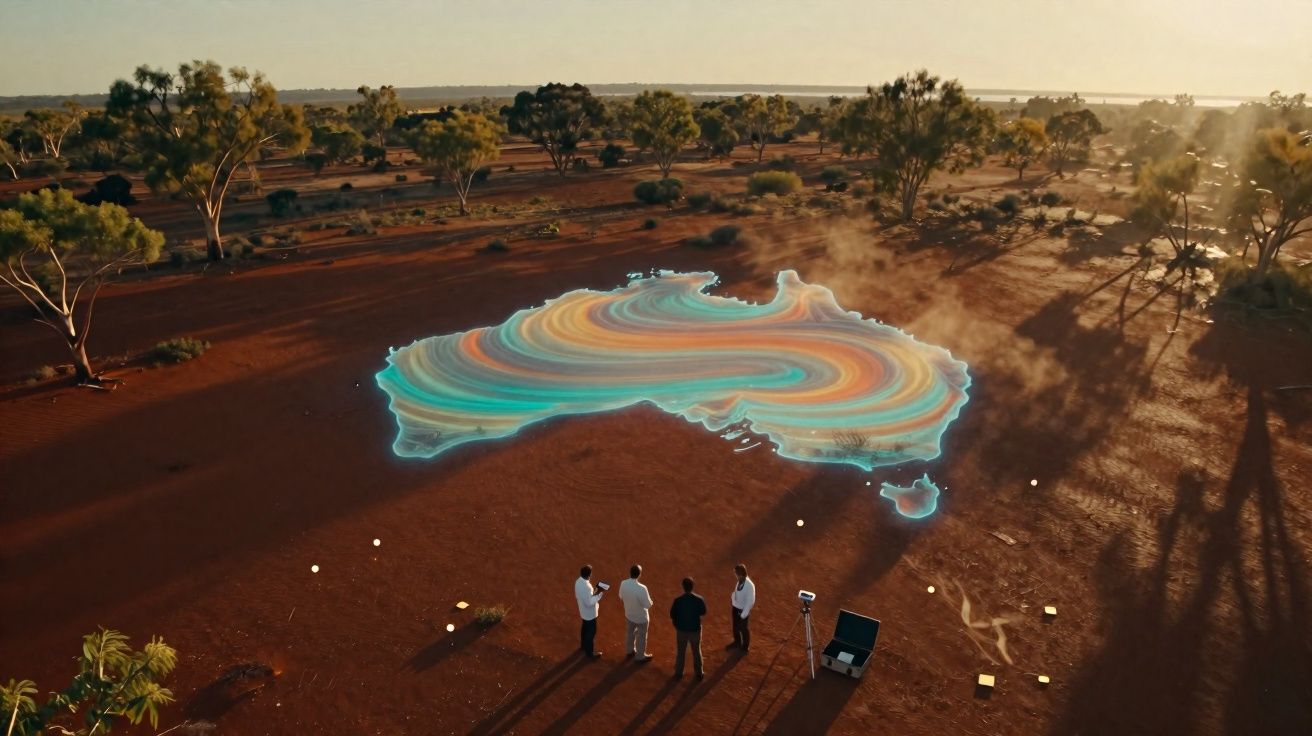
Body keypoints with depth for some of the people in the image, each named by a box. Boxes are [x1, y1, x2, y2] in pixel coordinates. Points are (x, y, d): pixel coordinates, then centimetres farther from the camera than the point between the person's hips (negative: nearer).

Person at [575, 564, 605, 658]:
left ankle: (583, 644, 50)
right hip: (590, 613, -8)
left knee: (585, 628, 29)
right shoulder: (587, 587, -37)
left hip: (583, 611, 8)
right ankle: (589, 652, 28)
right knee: (591, 631, 11)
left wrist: (594, 592, 3)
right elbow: (589, 603, -30)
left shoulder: (578, 581, -9)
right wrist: (599, 594, -25)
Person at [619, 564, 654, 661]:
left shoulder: (623, 584, -19)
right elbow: (648, 605, -26)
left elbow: (621, 597, 0)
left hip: (628, 614, 5)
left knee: (629, 633, 29)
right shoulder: (641, 588, -37)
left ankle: (629, 651, 50)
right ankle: (640, 656, 38)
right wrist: (649, 598, -5)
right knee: (641, 636, 19)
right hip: (641, 617, -5)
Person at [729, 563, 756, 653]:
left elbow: (750, 602, -26)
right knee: (735, 626, 26)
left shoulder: (749, 586, -34)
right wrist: (732, 596, -5)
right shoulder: (740, 580, -13)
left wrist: (743, 615, -21)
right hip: (735, 607, 7)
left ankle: (745, 647, 41)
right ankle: (737, 642, 52)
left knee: (744, 629, 17)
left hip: (743, 610, -7)